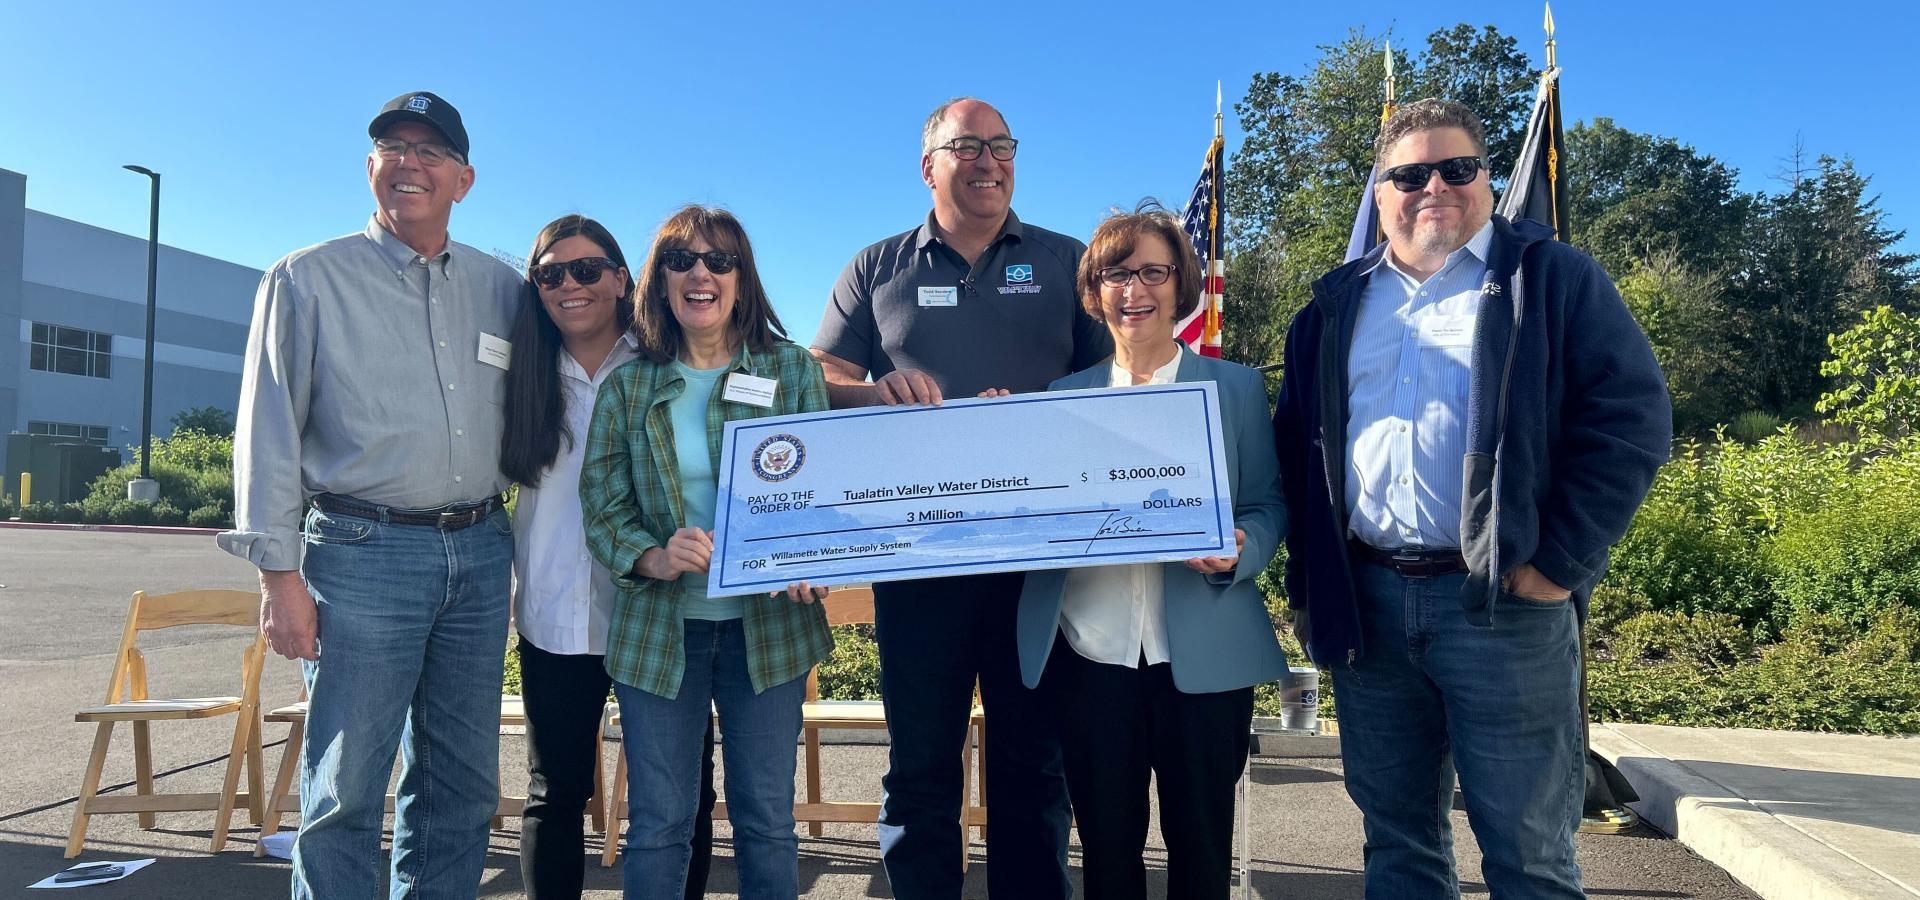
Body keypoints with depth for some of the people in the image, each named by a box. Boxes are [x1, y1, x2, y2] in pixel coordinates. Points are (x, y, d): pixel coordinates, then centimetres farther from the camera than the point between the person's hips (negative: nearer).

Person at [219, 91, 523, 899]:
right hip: (363, 553, -3)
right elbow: (269, 432, -1)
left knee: (461, 787, 11)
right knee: (345, 791, 0)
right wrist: (279, 574, -8)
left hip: (480, 556, 4)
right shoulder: (309, 279, 2)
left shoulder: (502, 289, 11)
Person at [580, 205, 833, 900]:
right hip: (659, 628, 1)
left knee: (767, 820, 8)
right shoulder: (626, 387, 5)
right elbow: (601, 504, 2)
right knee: (657, 824, 8)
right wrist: (654, 558, -19)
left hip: (768, 626, 0)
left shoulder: (793, 371, 3)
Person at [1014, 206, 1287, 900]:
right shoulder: (1063, 395, 10)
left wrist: (1237, 553, -17)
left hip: (1203, 660, -1)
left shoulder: (1236, 388, 6)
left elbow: (1268, 506, 4)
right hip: (1091, 657, 1)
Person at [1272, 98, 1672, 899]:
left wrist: (1559, 564, -12)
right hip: (1364, 606, 4)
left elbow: (1632, 419, -5)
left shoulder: (1553, 280, 2)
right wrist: (1311, 578, 6)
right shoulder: (1336, 304, 14)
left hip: (1502, 604, -3)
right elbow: (1296, 443, 15)